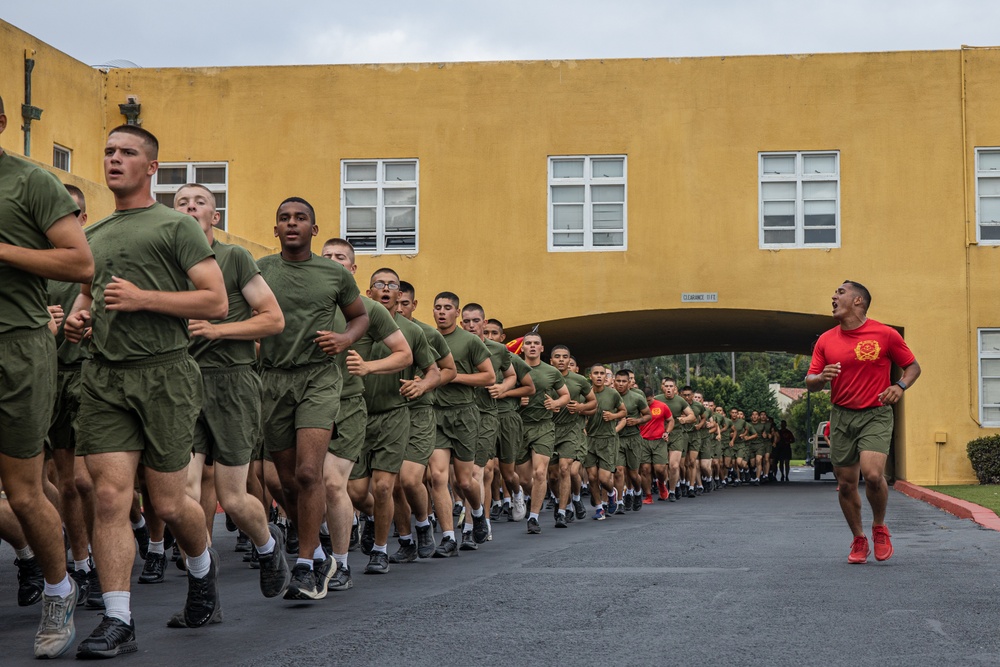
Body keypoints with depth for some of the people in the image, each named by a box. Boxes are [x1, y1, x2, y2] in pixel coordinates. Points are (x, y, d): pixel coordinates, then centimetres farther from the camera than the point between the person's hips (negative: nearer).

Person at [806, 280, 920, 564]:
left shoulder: (885, 334, -3)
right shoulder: (826, 341, 5)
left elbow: (913, 366, 7)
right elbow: (809, 382, 7)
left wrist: (900, 386, -13)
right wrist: (822, 377, -16)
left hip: (875, 415, -3)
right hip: (841, 416, 4)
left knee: (873, 474, -21)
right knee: (846, 484, 4)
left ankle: (879, 527, 7)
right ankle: (859, 540, 23)